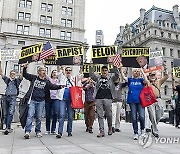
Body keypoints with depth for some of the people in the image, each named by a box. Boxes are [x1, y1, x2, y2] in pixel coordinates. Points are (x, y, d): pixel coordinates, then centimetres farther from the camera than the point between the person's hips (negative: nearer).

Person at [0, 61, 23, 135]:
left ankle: (7, 128, -16)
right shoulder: (7, 79, 15)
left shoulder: (17, 80, 8)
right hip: (6, 97, 4)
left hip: (13, 98, -3)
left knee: (11, 113, -15)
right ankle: (8, 127, 16)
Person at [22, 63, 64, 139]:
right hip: (32, 100, -2)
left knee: (39, 117, 9)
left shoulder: (46, 81, 9)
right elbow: (25, 75, 8)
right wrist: (25, 68, -9)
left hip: (41, 101, 2)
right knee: (30, 115, -9)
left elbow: (52, 86, -2)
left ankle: (38, 131, 20)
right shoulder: (34, 77, 6)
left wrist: (60, 86, -18)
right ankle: (27, 132, -8)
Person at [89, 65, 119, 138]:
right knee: (100, 116, 1)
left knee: (109, 115, 5)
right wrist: (91, 67, -7)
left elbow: (117, 75, -3)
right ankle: (101, 131, 6)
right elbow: (91, 75, 5)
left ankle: (110, 128, 30)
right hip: (98, 99, 1)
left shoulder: (111, 78, 11)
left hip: (108, 99, -1)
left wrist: (115, 68, -16)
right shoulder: (98, 78, 14)